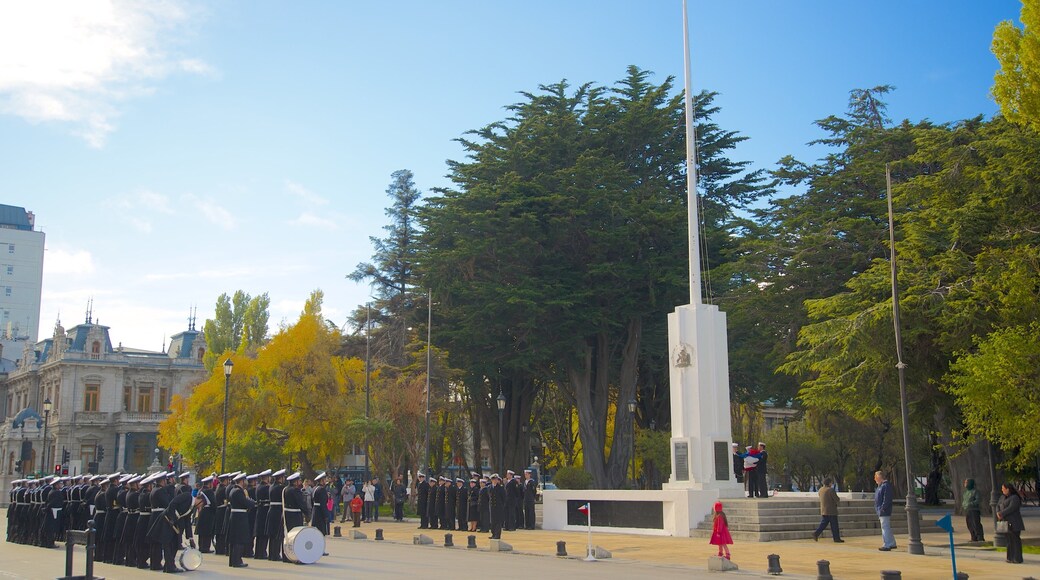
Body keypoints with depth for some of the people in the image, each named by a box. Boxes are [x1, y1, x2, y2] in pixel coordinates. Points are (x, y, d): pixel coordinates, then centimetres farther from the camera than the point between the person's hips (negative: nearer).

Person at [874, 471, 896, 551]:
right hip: (881, 512, 11)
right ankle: (892, 543, 24)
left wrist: (883, 509, -24)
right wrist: (878, 510, 20)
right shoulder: (880, 486, 17)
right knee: (887, 528, 16)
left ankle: (886, 545, -7)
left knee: (885, 528, -9)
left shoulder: (886, 486, -16)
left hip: (884, 511, -11)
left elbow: (887, 499, -22)